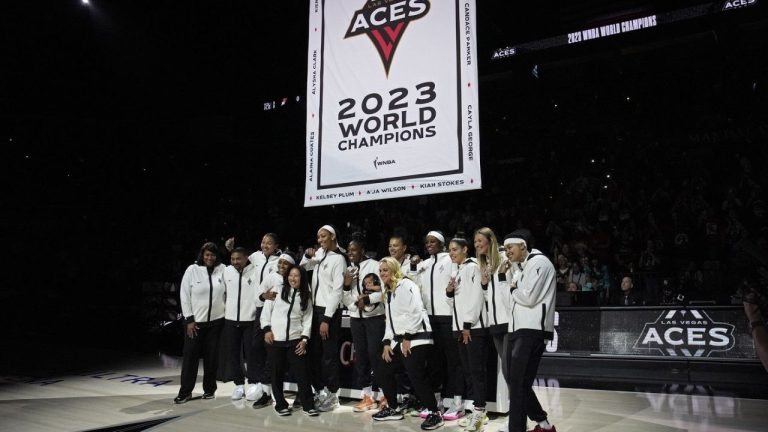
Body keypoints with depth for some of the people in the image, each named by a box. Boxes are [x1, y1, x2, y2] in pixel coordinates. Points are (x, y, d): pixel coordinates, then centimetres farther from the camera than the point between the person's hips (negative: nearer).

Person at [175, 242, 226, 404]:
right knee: (190, 356, 4)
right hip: (195, 321, -1)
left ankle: (209, 389, 21)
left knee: (212, 357, 8)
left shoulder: (222, 269, -1)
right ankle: (185, 391, 16)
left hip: (216, 321, 1)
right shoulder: (192, 270, -6)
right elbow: (184, 295, -5)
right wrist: (189, 319, -7)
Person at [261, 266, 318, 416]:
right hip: (275, 339, -1)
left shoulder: (306, 297, 8)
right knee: (277, 373, 7)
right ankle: (280, 405, 21)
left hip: (295, 340, 1)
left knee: (302, 372, -1)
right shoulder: (278, 290, 3)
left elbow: (307, 319, 6)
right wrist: (267, 329, -5)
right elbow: (266, 310, 3)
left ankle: (308, 405, 10)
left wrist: (304, 338, -4)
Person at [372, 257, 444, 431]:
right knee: (383, 372, 12)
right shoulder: (388, 292, 20)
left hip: (415, 339, -10)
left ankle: (435, 414, 2)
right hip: (399, 340, 10)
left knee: (417, 378, -14)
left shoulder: (406, 285, -10)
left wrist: (407, 338, -18)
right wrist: (387, 342, 10)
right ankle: (393, 409, 27)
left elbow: (415, 312, -19)